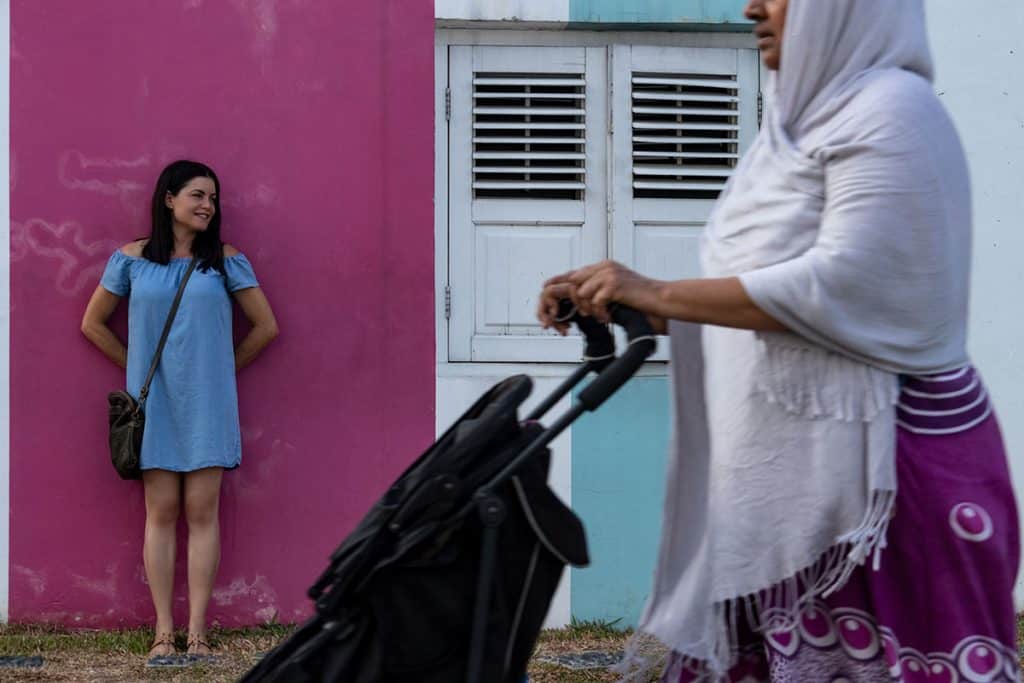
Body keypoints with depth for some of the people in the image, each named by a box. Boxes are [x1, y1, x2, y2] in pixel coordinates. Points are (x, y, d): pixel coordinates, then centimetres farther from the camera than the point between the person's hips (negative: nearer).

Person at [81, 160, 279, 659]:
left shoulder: (225, 260, 3)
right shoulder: (132, 259, 4)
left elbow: (266, 326, 8)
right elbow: (93, 323, 13)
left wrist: (221, 369, 8)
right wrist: (139, 369, 10)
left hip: (207, 404, 0)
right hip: (154, 403, 0)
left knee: (202, 513, -3)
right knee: (161, 513, 0)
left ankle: (197, 631, -1)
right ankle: (163, 631, 2)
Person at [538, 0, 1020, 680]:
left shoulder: (890, 113, -12)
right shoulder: (812, 114, 16)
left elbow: (839, 282, -22)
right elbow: (754, 283, 17)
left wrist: (656, 294, -19)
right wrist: (624, 302, 5)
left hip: (880, 457, -9)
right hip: (794, 461, 9)